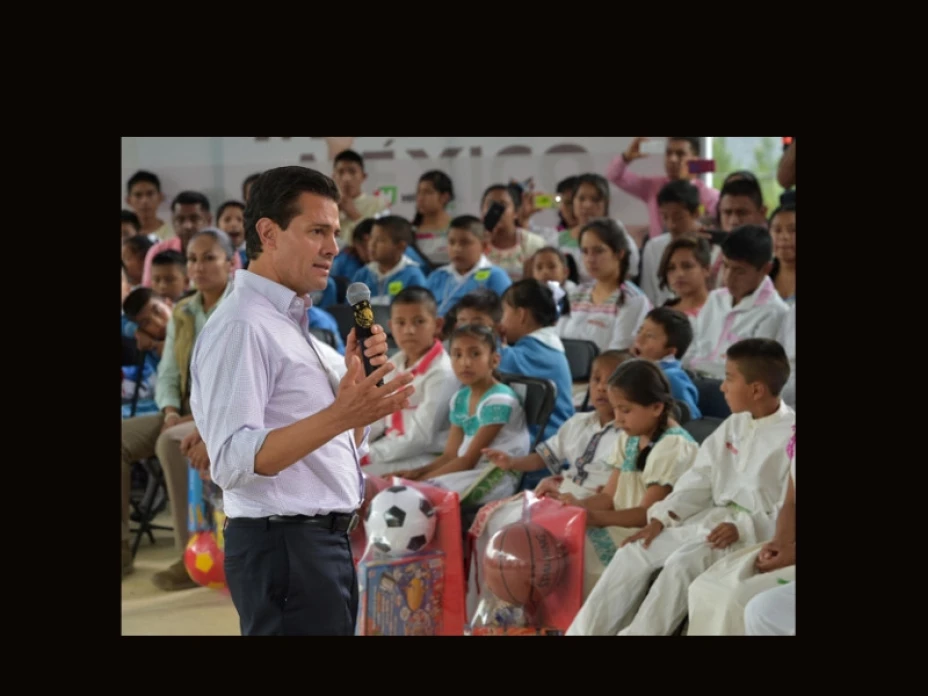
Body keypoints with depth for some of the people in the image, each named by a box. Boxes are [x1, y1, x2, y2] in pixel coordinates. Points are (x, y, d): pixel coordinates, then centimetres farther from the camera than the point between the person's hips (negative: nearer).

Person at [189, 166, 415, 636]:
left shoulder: (293, 324, 17)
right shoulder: (241, 327, -14)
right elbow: (232, 461, -25)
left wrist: (359, 377, 4)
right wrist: (339, 414, -34)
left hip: (326, 543, 10)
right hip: (283, 544, -10)